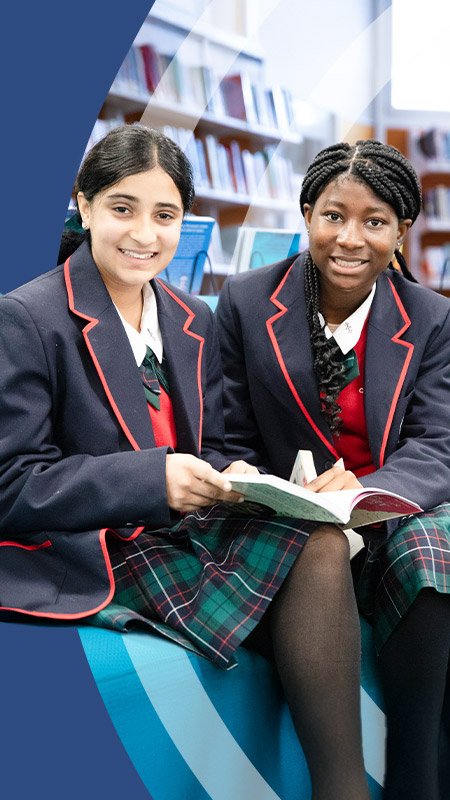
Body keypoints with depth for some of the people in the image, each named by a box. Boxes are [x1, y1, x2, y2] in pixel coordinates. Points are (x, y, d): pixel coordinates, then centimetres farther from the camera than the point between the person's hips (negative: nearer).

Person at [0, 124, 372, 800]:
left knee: (320, 539, -26)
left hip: (186, 531, 7)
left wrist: (230, 477, -9)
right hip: (91, 557, -6)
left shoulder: (195, 323, 16)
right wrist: (155, 478, -22)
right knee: (313, 544, -26)